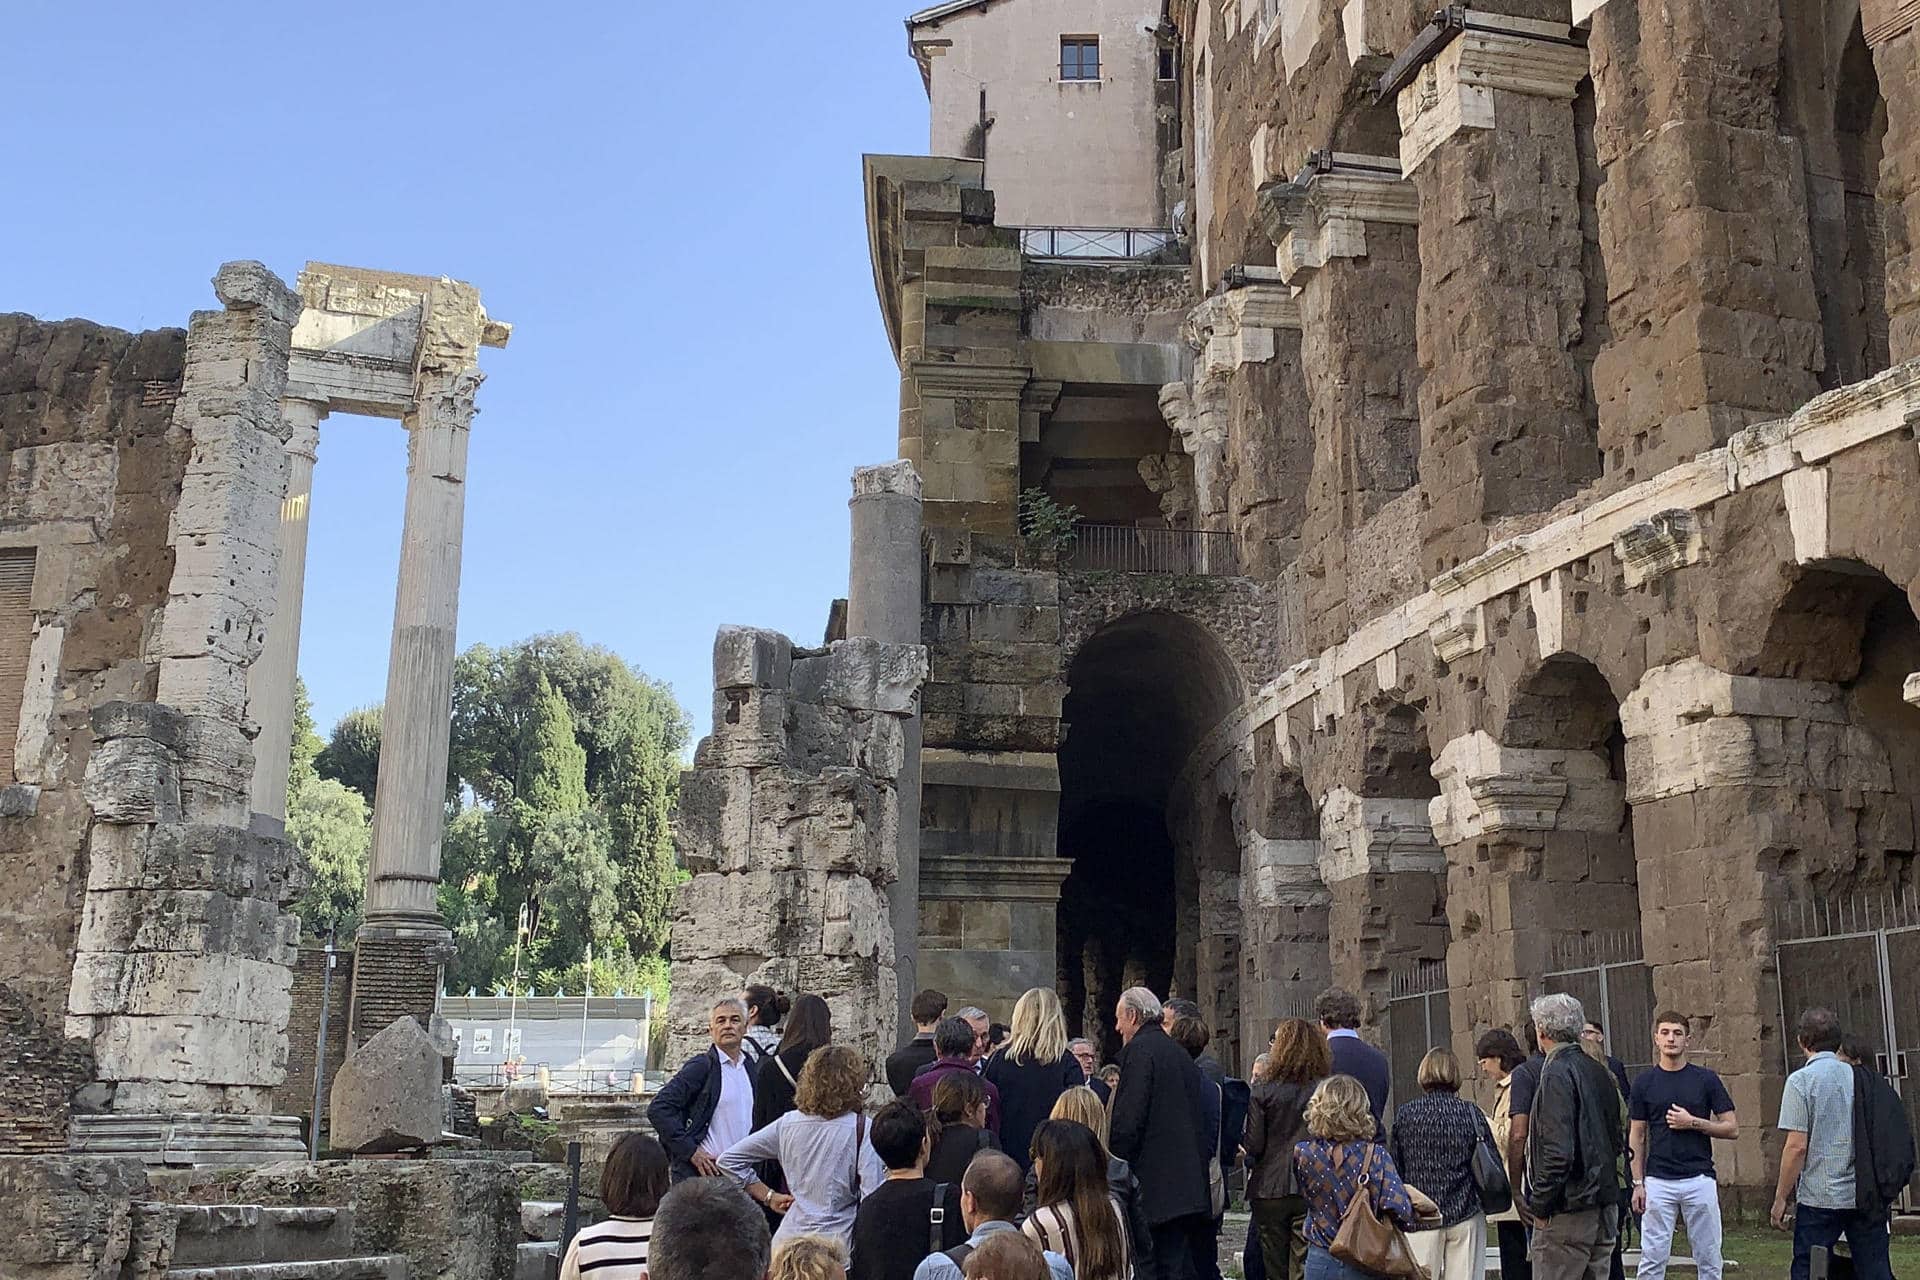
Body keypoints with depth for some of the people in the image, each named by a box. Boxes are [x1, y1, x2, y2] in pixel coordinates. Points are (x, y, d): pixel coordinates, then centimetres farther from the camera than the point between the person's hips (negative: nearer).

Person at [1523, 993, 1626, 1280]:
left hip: (1568, 1211, -9)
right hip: (1606, 1206, 9)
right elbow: (1619, 1140, 18)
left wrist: (1539, 1205, -13)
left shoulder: (1557, 1074, -15)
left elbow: (1558, 1151, -21)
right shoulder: (1600, 1071, 12)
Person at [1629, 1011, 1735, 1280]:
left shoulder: (1706, 1080, 2)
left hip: (1699, 1180, 0)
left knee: (1708, 1258, 6)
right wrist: (1638, 1183, 0)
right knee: (1653, 1258, 1)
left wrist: (1693, 1122, -11)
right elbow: (1636, 1136, 6)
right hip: (1658, 1182, 0)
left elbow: (1732, 1129, 2)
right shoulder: (1645, 1082, 4)